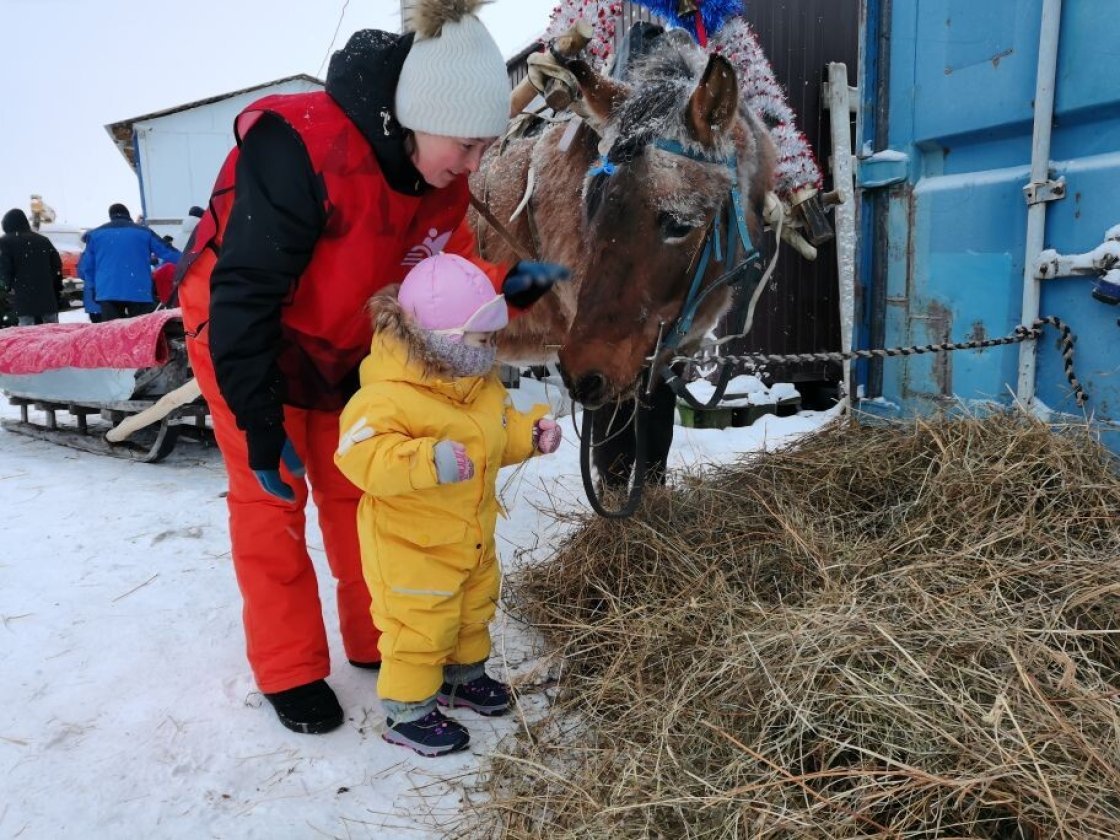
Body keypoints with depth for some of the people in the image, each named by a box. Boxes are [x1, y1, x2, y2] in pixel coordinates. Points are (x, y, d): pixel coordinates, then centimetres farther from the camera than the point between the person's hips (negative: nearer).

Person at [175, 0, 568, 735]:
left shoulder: (443, 179, -14)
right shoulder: (303, 147, -35)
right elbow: (243, 295, -31)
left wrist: (506, 287, -26)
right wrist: (261, 427, -26)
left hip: (343, 348, 6)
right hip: (241, 335, -6)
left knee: (355, 487, 10)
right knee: (271, 497, 1)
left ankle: (377, 639, 26)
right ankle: (289, 672, 17)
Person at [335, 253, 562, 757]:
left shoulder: (481, 380, 1)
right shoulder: (389, 394, -29)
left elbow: (500, 428, 15)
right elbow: (359, 454, -36)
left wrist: (529, 433, -4)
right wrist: (428, 460, -47)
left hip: (474, 534, 9)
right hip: (413, 544, -9)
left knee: (474, 607, 25)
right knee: (420, 625, 4)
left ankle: (464, 672, 50)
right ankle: (408, 711, 26)